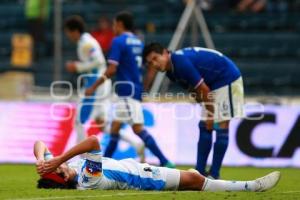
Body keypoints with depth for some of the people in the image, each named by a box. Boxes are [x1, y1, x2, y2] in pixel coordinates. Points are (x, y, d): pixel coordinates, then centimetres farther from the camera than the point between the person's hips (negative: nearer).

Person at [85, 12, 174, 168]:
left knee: (138, 128, -12)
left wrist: (93, 87, -10)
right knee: (115, 126, 15)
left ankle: (165, 162, -19)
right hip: (136, 89, 9)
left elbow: (111, 70, -16)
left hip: (127, 90, -9)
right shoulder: (138, 42, 15)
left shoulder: (118, 42, -9)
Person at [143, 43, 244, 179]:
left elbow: (204, 90, -23)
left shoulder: (181, 62, -26)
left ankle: (214, 175, -9)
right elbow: (196, 91, 8)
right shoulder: (171, 71, 3)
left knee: (221, 126, -11)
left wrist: (210, 115, -12)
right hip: (213, 83, 10)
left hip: (228, 78, -10)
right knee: (204, 127, 6)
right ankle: (200, 172, 8)